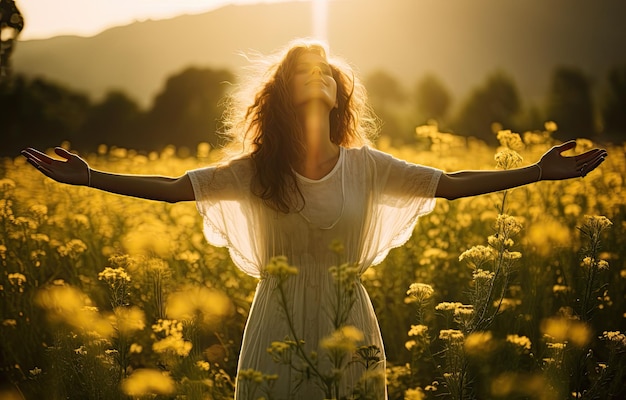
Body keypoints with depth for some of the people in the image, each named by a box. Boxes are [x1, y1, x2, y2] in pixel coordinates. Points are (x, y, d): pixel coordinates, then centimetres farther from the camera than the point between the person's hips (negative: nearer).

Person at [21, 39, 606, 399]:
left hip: (349, 331, 1)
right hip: (280, 334, -1)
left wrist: (538, 172, -3)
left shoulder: (367, 168, -2)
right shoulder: (256, 172, -4)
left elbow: (451, 183, 1)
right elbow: (173, 187, -4)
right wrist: (88, 177, -11)